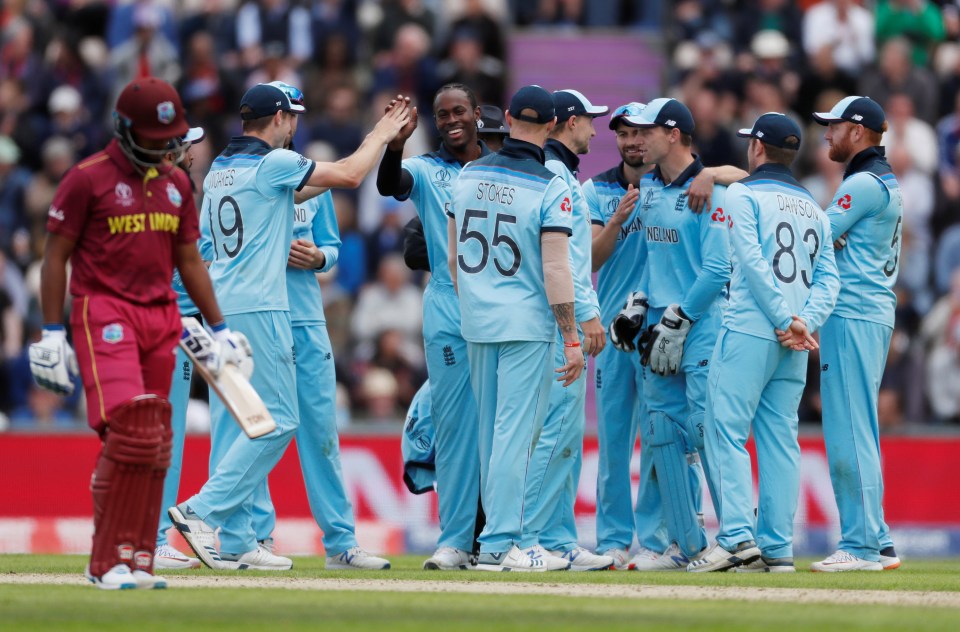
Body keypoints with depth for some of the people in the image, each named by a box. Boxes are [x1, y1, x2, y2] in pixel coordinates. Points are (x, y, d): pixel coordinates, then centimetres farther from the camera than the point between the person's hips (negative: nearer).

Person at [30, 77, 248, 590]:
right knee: (130, 432, -18)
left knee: (154, 446, 2)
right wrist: (52, 333, -9)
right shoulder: (88, 178, -3)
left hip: (162, 317, 6)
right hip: (104, 313, -6)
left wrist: (219, 329, 19)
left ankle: (136, 560, 6)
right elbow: (55, 256, -3)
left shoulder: (176, 183, 15)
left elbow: (189, 260, 22)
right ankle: (107, 562, -13)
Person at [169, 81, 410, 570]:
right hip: (259, 308, -9)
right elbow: (349, 176, -7)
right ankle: (203, 511, -15)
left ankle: (235, 540, 7)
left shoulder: (218, 170, 15)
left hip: (221, 309, 9)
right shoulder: (273, 163, -10)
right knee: (277, 420, -7)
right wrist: (381, 135, 9)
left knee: (233, 422, 8)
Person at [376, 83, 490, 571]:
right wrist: (395, 144, -35)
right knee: (454, 424, -2)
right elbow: (389, 184, -15)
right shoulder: (425, 170, 7)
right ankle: (455, 540, -2)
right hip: (449, 309, -1)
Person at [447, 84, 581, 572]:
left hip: (476, 323, 6)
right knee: (516, 432, -5)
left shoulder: (469, 176, 6)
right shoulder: (550, 190, -11)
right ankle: (499, 544, -7)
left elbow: (453, 257, 12)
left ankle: (500, 533, 18)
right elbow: (555, 270, -15)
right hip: (526, 326, -6)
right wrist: (572, 339, -11)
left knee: (491, 432, 13)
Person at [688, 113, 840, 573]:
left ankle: (738, 538, -19)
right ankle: (777, 548, 2)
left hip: (749, 331, -6)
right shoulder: (813, 208, 19)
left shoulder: (744, 195, -1)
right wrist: (806, 321, -3)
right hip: (795, 343, 6)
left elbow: (754, 264, -12)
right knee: (780, 439, 7)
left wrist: (785, 322, -14)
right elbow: (828, 277, 9)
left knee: (726, 431, -6)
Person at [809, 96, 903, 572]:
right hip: (874, 312, 10)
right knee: (857, 432, 13)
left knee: (849, 431, -10)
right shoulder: (887, 183, 20)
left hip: (853, 314, -10)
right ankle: (875, 542, 14)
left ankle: (861, 544, -12)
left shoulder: (864, 184, -11)